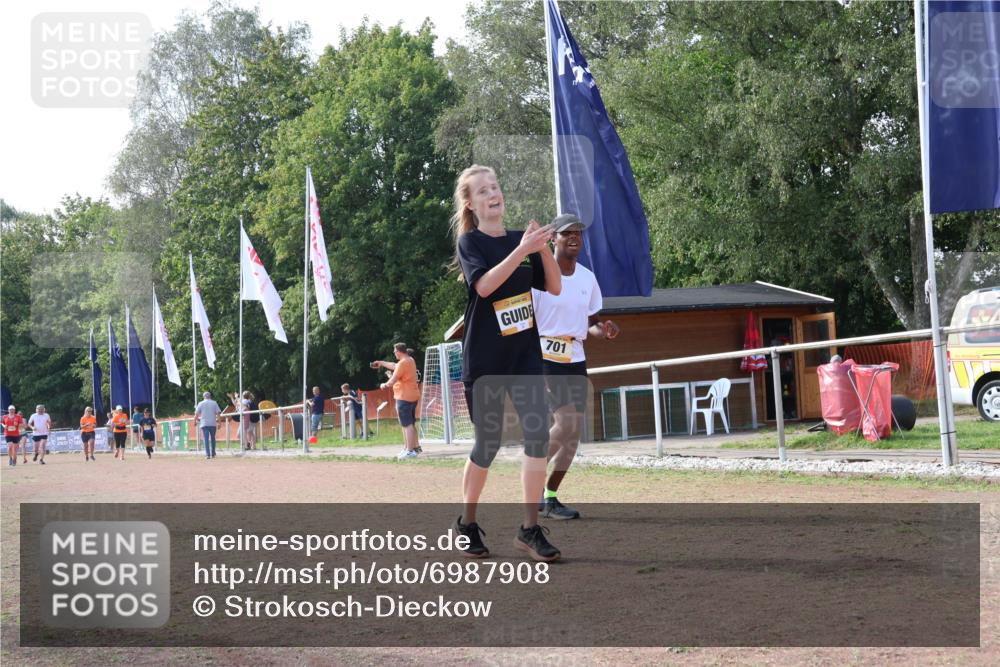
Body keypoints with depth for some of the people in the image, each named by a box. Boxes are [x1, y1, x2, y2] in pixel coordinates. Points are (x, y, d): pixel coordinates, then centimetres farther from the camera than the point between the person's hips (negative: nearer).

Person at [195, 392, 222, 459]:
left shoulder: (201, 404, 3)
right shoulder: (214, 403, 5)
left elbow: (196, 414, 1)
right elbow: (218, 413, -2)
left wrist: (197, 419, 19)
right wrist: (218, 422, 0)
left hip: (204, 424, -1)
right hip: (213, 423, 1)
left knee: (206, 439, -3)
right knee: (212, 438, 14)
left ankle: (207, 454, -13)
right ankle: (213, 454, 18)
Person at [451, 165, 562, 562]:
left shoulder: (521, 238, 10)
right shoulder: (470, 242, -4)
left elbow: (554, 288, 5)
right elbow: (485, 285, -22)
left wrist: (544, 249, -11)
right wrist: (523, 249, -29)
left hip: (525, 353, 4)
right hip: (485, 358, -4)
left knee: (538, 433, -10)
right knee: (488, 444, 3)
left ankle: (530, 529, -5)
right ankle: (467, 523, 23)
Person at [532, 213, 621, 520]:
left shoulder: (587, 278, 10)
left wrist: (604, 330, -4)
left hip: (576, 360, 7)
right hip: (545, 358, -7)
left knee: (574, 430, 3)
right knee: (565, 423, -19)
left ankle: (550, 497, 12)